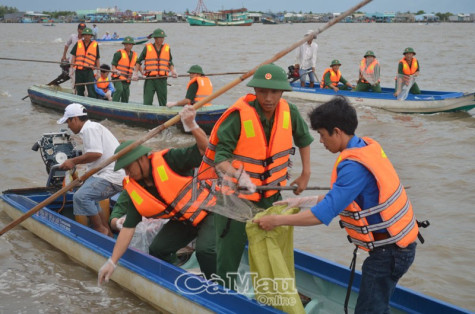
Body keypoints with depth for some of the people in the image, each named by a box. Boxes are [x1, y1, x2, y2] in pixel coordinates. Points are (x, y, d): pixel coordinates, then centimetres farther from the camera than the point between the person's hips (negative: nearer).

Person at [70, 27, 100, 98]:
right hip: (79, 70, 2)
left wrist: (98, 71, 4)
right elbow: (74, 56, 9)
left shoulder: (95, 45, 4)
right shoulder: (78, 43, 8)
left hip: (89, 71, -2)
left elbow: (97, 59, 7)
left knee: (91, 89, -11)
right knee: (79, 89, 10)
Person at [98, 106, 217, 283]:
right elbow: (128, 228, -5)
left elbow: (204, 150, -26)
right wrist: (112, 262, -9)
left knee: (205, 250, -27)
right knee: (157, 250, -2)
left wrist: (192, 126, -44)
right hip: (181, 221, 7)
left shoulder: (168, 160, -21)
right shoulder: (132, 191, -5)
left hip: (206, 212, -6)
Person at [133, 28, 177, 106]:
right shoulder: (147, 48, 3)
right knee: (147, 102, -4)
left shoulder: (167, 48, 9)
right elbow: (138, 62, 10)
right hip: (150, 79, -2)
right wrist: (136, 73, 2)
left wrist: (173, 71, -3)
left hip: (162, 79, 2)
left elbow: (170, 63, 15)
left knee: (163, 103, 6)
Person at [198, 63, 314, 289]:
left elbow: (303, 137, 14)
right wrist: (238, 175, -43)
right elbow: (219, 156, -25)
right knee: (229, 255, 0)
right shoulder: (239, 115, -24)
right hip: (235, 196, -5)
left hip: (271, 195, 6)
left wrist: (306, 173, 14)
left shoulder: (289, 112, -7)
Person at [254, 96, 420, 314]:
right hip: (396, 242, 10)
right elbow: (342, 196, 14)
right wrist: (303, 201, 13)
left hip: (389, 250, -10)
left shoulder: (354, 166, -24)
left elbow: (324, 214, -25)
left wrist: (276, 220, -16)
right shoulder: (367, 146, 5)